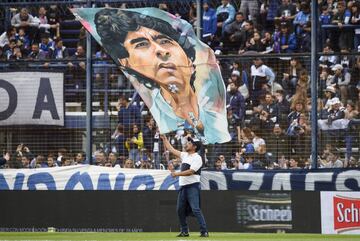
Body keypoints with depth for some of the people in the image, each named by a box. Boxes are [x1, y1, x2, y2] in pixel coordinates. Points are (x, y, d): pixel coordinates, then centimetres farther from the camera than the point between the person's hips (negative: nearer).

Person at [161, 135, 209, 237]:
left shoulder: (197, 158, -9)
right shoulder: (184, 155, 16)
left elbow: (191, 171, -19)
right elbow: (171, 150, 23)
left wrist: (177, 174, -19)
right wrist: (165, 139, 23)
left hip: (193, 186, -8)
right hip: (183, 186, 8)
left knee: (195, 209, -16)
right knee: (180, 209, 7)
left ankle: (204, 231, -17)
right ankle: (184, 231, 16)